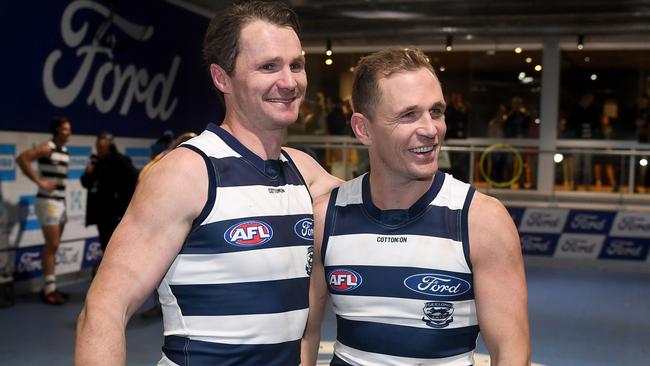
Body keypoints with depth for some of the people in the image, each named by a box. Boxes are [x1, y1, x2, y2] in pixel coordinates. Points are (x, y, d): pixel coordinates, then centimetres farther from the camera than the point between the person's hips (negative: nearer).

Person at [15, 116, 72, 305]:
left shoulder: (65, 151, 12)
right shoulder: (47, 148, -12)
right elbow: (21, 158, -23)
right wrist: (39, 181, -22)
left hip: (60, 201, 8)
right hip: (48, 201, -8)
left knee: (53, 247, 12)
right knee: (51, 246, -7)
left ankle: (50, 287, 19)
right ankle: (49, 290, -1)